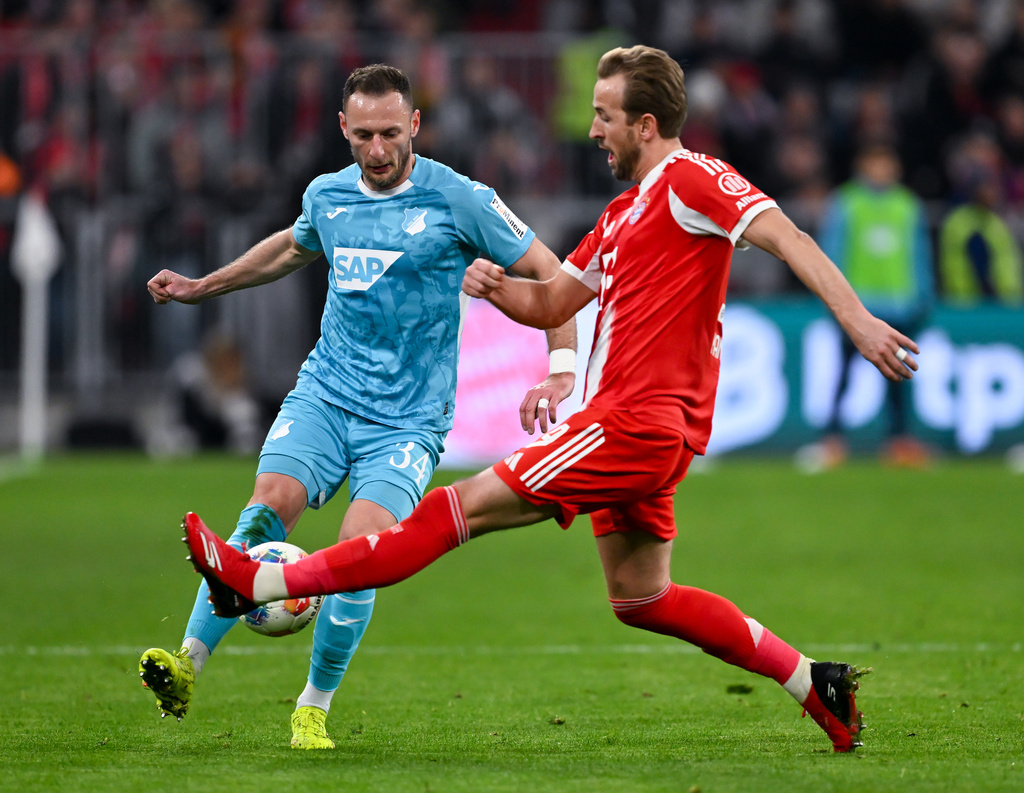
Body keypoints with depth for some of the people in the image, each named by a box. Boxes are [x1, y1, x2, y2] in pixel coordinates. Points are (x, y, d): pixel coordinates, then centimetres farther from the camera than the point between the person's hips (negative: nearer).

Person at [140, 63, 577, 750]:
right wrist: (203, 288, 35)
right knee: (270, 503, -23)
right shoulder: (326, 196, 8)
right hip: (324, 393, 3)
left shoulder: (458, 200, -7)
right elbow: (291, 249, 32)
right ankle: (188, 662, -27)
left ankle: (315, 706, -4)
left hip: (408, 418, -3)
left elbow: (547, 272, -1)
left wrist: (561, 371, -11)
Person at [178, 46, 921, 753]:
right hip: (641, 429, 10)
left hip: (635, 424, -10)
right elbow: (553, 303, 24)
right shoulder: (625, 213, 22)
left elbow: (788, 238, -18)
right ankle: (815, 682, 18)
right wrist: (496, 285, 3)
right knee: (639, 596, 16)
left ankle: (261, 583, -10)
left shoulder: (691, 179, -8)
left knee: (461, 508, -10)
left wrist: (858, 321, -29)